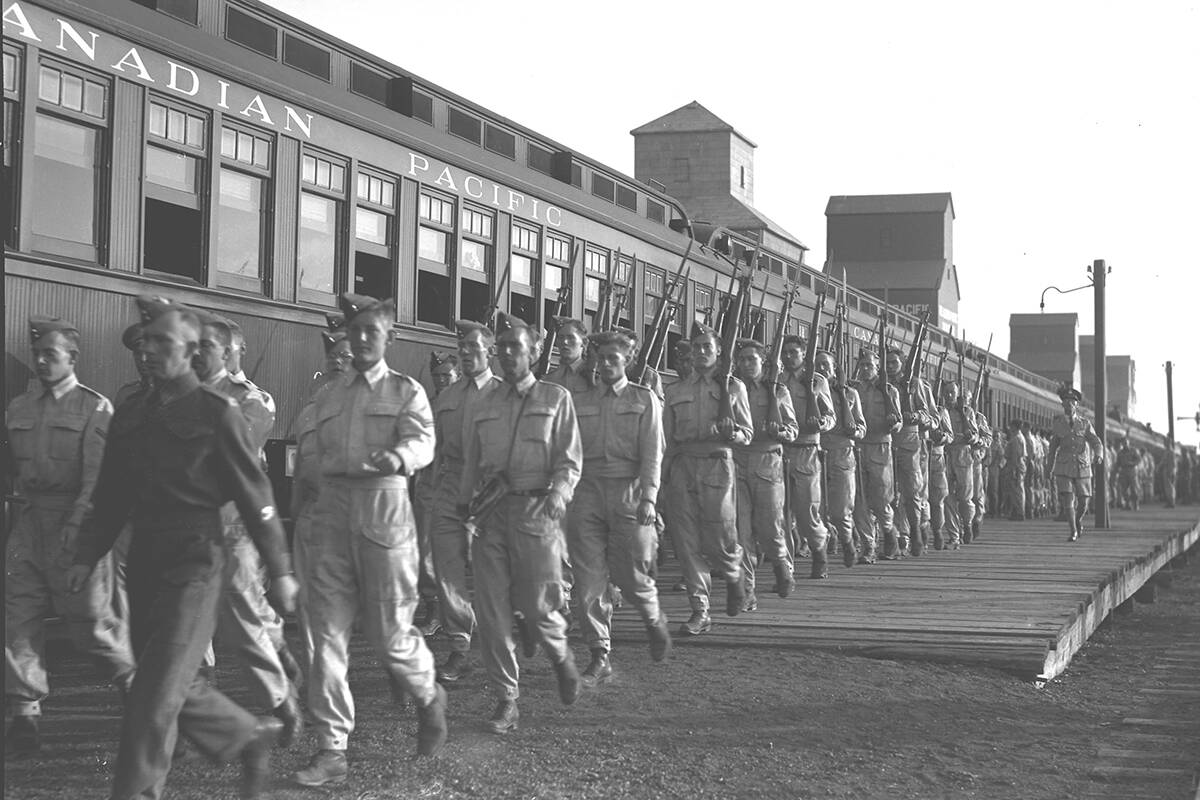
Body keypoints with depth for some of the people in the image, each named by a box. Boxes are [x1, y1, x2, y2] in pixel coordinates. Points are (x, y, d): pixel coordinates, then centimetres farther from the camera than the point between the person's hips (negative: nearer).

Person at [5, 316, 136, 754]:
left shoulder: (95, 408, -4)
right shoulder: (18, 409, 12)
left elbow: (97, 476, -12)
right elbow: (8, 468, 16)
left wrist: (76, 524, -21)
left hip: (77, 525, -5)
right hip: (28, 522, 5)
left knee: (90, 618, 2)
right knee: (17, 616, -1)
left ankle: (135, 680, 26)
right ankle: (26, 712, 5)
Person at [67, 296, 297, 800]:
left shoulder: (216, 413, -7)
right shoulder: (130, 415, 12)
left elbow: (255, 495, -5)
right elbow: (110, 495, 18)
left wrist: (280, 570, -4)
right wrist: (87, 556, 10)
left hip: (195, 560, -7)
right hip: (145, 561, 7)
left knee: (156, 693, -8)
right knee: (176, 687, 13)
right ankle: (252, 736, 34)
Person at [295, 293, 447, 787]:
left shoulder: (406, 392, 5)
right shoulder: (328, 397, 18)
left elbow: (423, 442, -13)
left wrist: (397, 455, -35)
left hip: (383, 509, -4)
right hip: (331, 510, 4)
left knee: (389, 631, 1)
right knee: (327, 632, -2)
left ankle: (429, 697, 32)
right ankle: (331, 750, 0)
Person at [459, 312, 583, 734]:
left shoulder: (555, 398, 6)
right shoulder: (487, 404, 16)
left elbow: (570, 460, 0)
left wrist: (558, 494, -16)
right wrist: (464, 501, 9)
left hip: (535, 509, -3)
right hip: (490, 513, 4)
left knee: (538, 608, -3)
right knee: (491, 611, -1)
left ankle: (562, 659, 30)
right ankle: (506, 701, 7)